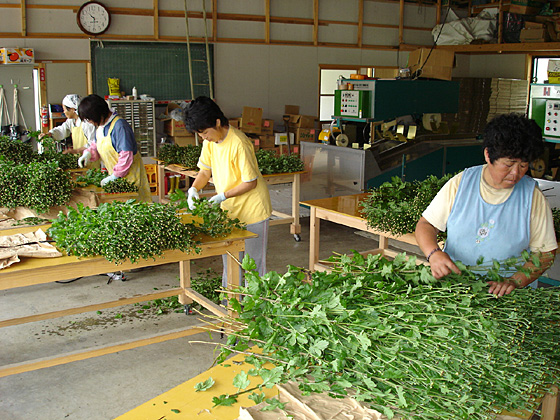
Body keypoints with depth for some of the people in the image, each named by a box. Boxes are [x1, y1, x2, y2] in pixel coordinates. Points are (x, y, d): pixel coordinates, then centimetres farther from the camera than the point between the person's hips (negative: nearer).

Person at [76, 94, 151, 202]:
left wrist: (115, 176, -21)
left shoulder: (119, 125, -22)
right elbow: (96, 145, 21)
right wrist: (89, 153, -2)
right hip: (115, 174, 8)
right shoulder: (100, 125, 7)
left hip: (129, 173, -8)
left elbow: (126, 155, -24)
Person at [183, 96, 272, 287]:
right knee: (229, 258, 13)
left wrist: (223, 196, -23)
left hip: (252, 207, -7)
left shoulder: (238, 144, -25)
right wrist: (194, 188, -11)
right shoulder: (210, 141, -1)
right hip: (229, 208, 7)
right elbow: (205, 171, 8)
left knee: (254, 260, 3)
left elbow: (250, 183, -20)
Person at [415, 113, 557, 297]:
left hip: (505, 295, 0)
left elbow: (545, 253, 3)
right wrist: (434, 253, -17)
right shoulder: (460, 183, 1)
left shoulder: (534, 197, 0)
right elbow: (426, 224, 4)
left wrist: (514, 281, -13)